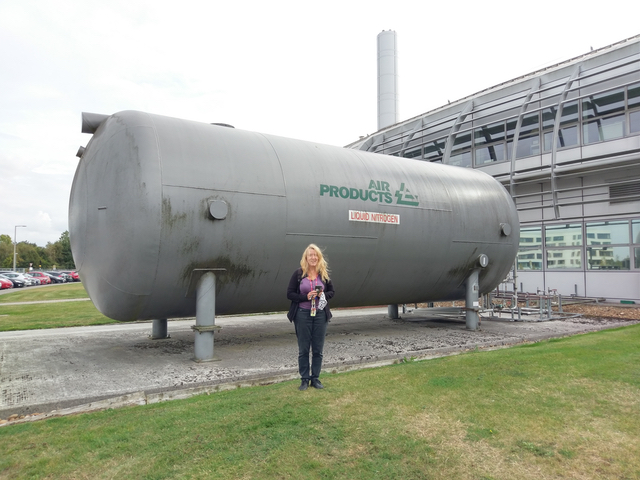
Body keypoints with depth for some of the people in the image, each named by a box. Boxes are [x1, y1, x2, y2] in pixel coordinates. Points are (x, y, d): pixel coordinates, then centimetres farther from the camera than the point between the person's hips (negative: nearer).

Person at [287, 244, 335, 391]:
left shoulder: (324, 274, 4)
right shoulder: (298, 273, -4)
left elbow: (331, 291, 13)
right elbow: (290, 294, -3)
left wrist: (323, 295, -9)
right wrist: (306, 297, -17)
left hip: (320, 314, 2)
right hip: (303, 314, -2)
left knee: (318, 349, 9)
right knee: (303, 349, 6)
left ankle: (315, 378, 22)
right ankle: (304, 379, 18)